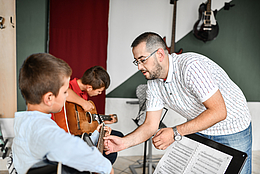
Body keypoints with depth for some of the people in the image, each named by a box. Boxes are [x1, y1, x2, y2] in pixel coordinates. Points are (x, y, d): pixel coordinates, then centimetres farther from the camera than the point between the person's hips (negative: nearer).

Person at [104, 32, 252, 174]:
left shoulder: (191, 66, -31)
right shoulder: (154, 83, -7)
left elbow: (218, 112, -33)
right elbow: (151, 125, -5)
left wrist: (176, 133, -34)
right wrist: (124, 142, -20)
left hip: (233, 132, -5)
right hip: (199, 132, 6)